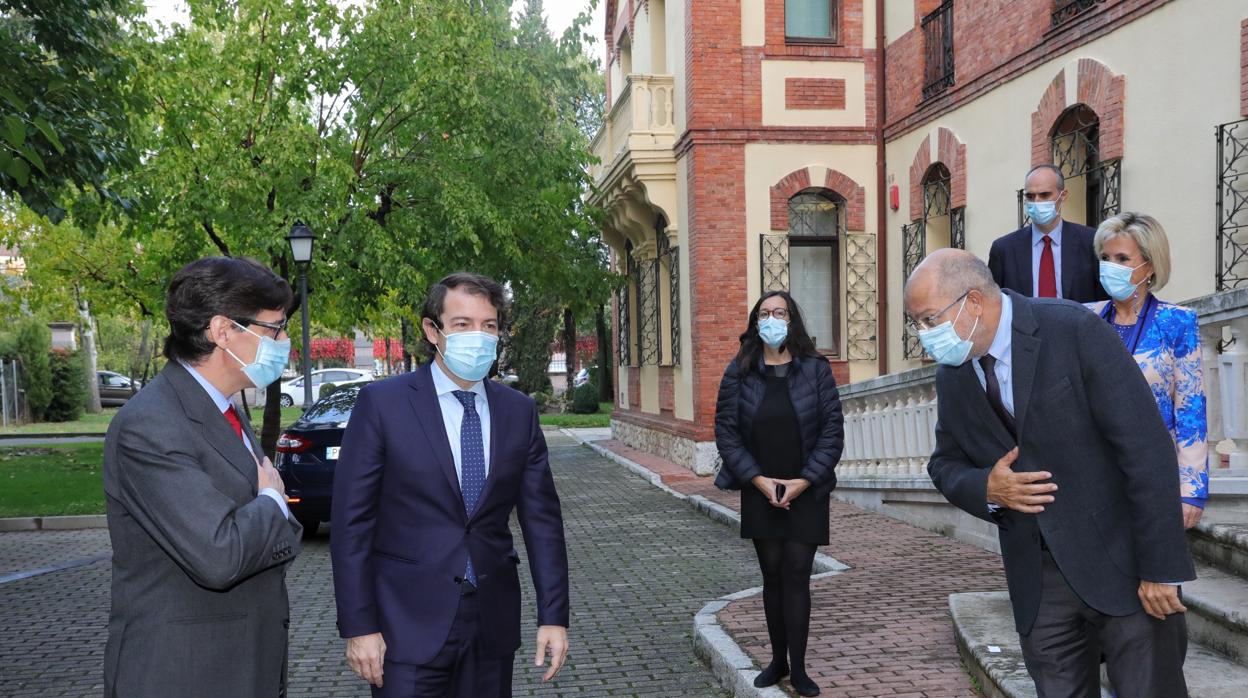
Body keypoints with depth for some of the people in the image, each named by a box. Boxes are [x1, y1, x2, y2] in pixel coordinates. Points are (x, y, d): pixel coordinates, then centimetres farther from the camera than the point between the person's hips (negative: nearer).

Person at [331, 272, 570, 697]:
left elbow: (541, 518, 4)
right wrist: (358, 626, -9)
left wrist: (553, 615, 0)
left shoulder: (519, 411, 4)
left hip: (493, 625, 3)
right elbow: (352, 521, -7)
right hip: (410, 627, -3)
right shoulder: (382, 403, -6)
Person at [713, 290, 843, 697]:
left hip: (805, 492, -1)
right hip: (760, 492, 2)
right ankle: (778, 660, 20)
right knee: (772, 576, 9)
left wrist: (803, 482, -13)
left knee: (797, 576, -1)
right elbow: (726, 431, -3)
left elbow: (832, 430, -4)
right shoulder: (739, 372, 1)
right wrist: (759, 480, -12)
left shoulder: (816, 369, -2)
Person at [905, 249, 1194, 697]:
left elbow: (1147, 446, -16)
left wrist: (1160, 568, -18)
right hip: (1036, 575, 5)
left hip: (1122, 562, -4)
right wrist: (985, 488, -12)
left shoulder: (1075, 330, -15)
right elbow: (945, 465, 12)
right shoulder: (951, 376, 3)